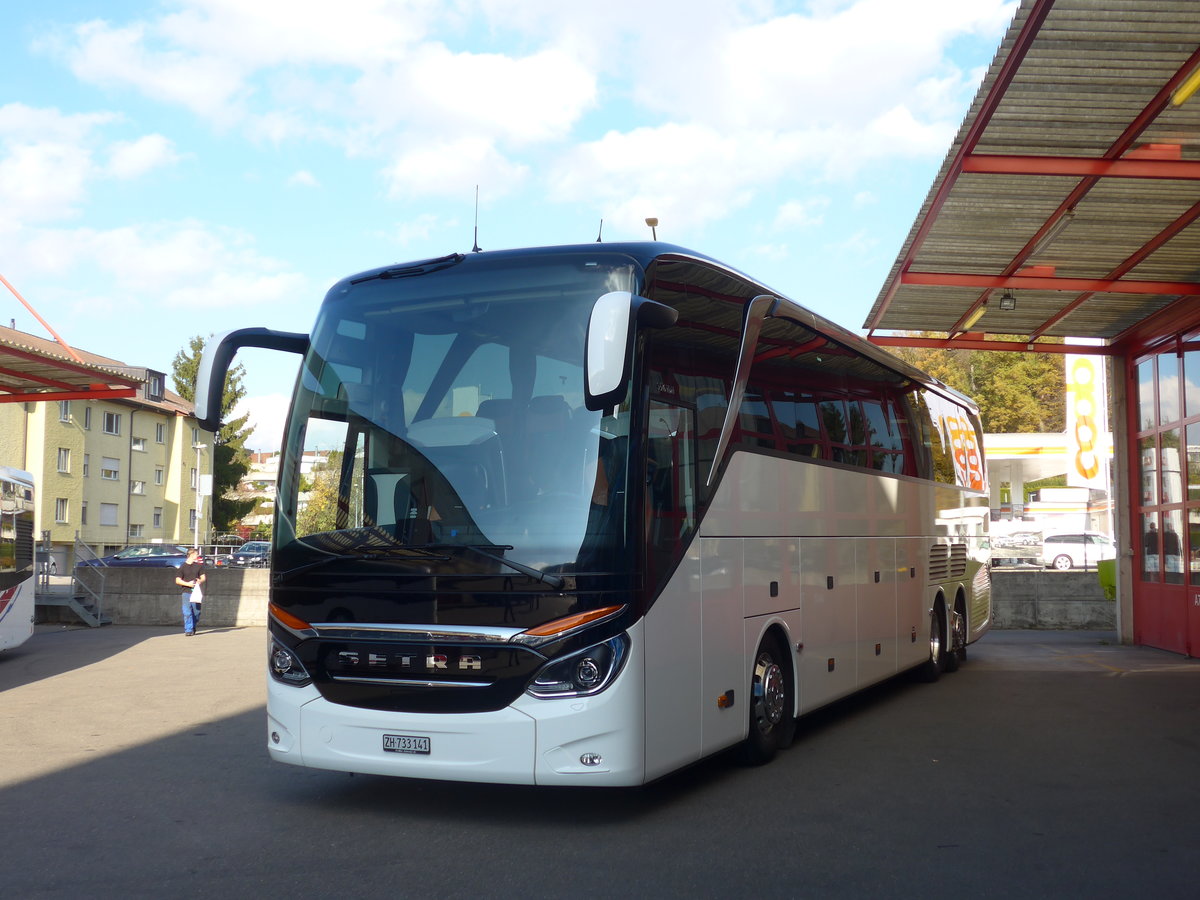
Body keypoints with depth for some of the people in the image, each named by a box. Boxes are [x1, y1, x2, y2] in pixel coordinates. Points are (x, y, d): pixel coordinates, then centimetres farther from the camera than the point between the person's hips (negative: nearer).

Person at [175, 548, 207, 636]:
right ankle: (188, 630, -6)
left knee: (196, 612, 5)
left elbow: (203, 577, 13)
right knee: (187, 612, -8)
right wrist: (187, 584, -14)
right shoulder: (183, 567, 1)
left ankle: (193, 627, 24)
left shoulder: (198, 566, 10)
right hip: (187, 592, -3)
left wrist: (200, 581, -10)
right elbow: (177, 580, 0)